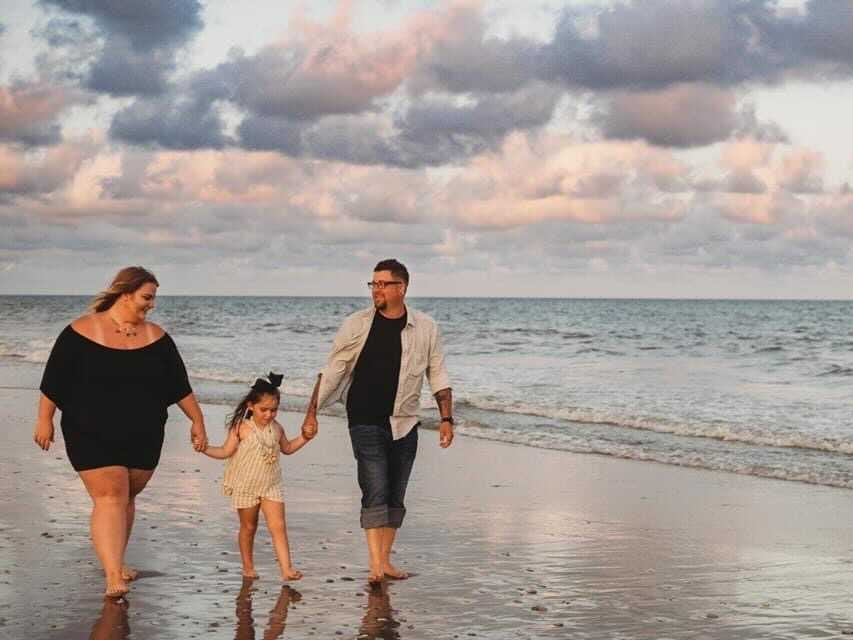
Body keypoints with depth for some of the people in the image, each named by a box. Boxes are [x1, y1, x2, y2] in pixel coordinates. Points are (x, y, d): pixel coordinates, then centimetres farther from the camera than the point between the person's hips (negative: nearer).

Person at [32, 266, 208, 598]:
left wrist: (197, 421, 9)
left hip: (143, 438, 4)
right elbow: (54, 381, -1)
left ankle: (116, 559, 31)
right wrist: (45, 420, -2)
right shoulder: (81, 331, -6)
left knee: (127, 497, 11)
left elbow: (180, 384, 10)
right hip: (92, 437, -4)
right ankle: (113, 576, -20)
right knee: (110, 497, -14)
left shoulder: (156, 337, 5)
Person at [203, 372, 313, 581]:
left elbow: (287, 448, 21)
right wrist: (204, 448, -19)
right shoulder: (242, 428, -10)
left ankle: (287, 569, -10)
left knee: (278, 526, -7)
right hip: (245, 486, -2)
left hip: (271, 485, 2)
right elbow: (226, 452, -6)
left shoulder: (276, 429, 3)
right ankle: (248, 567, 26)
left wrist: (304, 438, 10)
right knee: (248, 527, 11)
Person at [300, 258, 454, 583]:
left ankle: (385, 562, 18)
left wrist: (446, 418, 3)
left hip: (405, 425, 3)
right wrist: (312, 412, -1)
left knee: (395, 497, 9)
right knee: (375, 492, -12)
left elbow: (438, 376, 9)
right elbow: (331, 372, 1)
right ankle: (375, 566, -13)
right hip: (366, 422, -3)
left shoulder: (425, 328, 2)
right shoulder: (357, 325, -3)